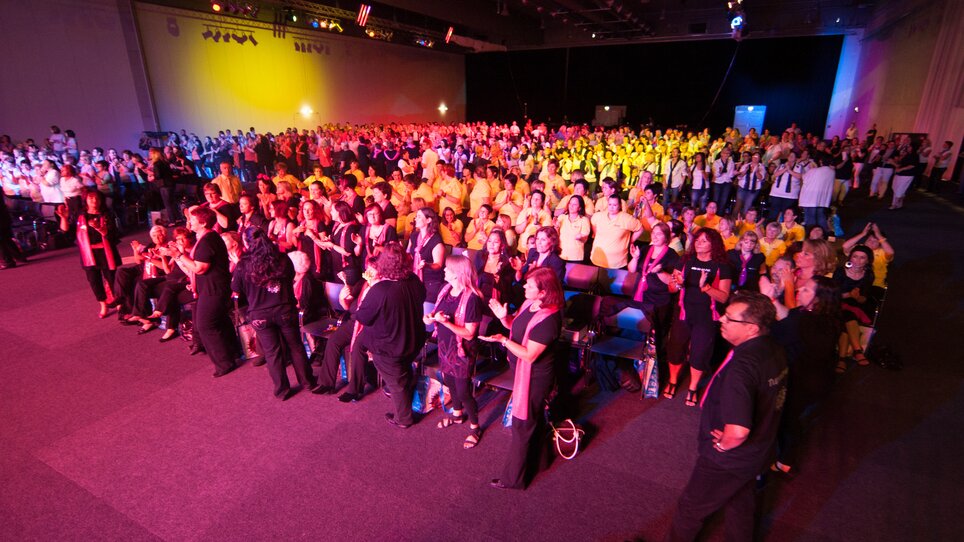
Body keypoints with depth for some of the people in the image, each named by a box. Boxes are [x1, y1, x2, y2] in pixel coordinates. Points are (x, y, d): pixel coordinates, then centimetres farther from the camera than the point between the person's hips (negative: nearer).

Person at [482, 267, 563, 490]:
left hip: (535, 377, -9)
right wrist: (503, 317, -13)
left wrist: (502, 339, -31)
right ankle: (536, 458, 53)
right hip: (524, 371, 9)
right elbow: (515, 326, 6)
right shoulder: (529, 303, -6)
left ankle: (514, 477, 26)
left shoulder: (548, 320, -32)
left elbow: (530, 355, -30)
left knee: (522, 425, 7)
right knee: (534, 418, 28)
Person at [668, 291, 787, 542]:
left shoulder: (741, 366, -37)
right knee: (741, 505, 30)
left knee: (691, 509, 16)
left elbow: (738, 431, -44)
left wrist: (723, 444, -21)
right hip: (758, 453, 8)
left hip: (727, 460, -8)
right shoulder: (774, 349, -8)